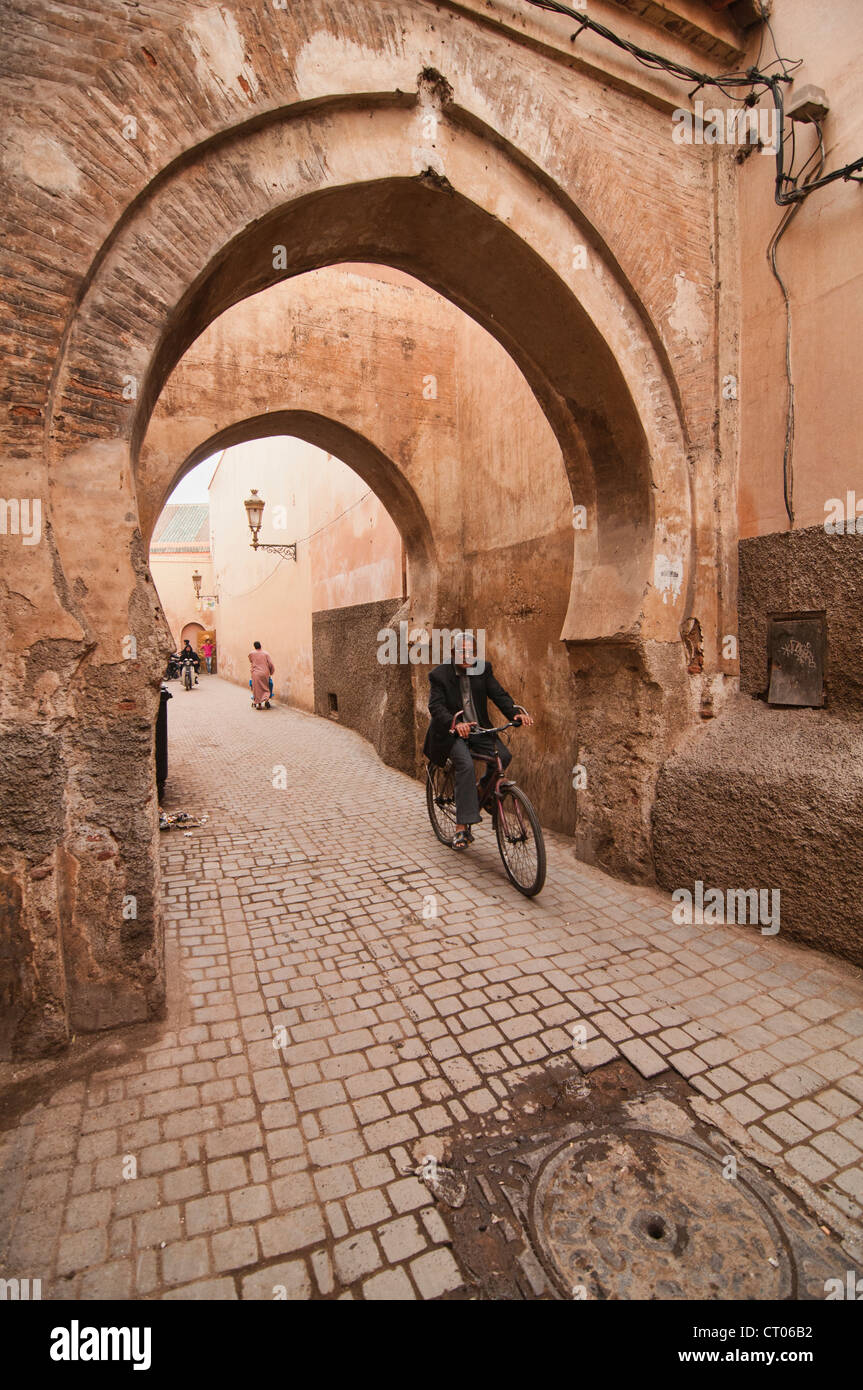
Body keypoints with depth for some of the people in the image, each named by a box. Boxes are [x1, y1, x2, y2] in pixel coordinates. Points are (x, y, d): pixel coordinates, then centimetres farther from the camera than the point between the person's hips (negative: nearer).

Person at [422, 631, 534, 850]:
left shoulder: (483, 669, 4)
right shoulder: (439, 675, -7)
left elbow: (498, 694, -3)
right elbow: (436, 706, -17)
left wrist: (515, 713, -23)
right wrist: (454, 723, -36)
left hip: (479, 729, 4)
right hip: (452, 733, -4)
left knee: (504, 756, -20)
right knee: (466, 765, -30)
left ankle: (483, 789, 9)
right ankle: (462, 827, -27)